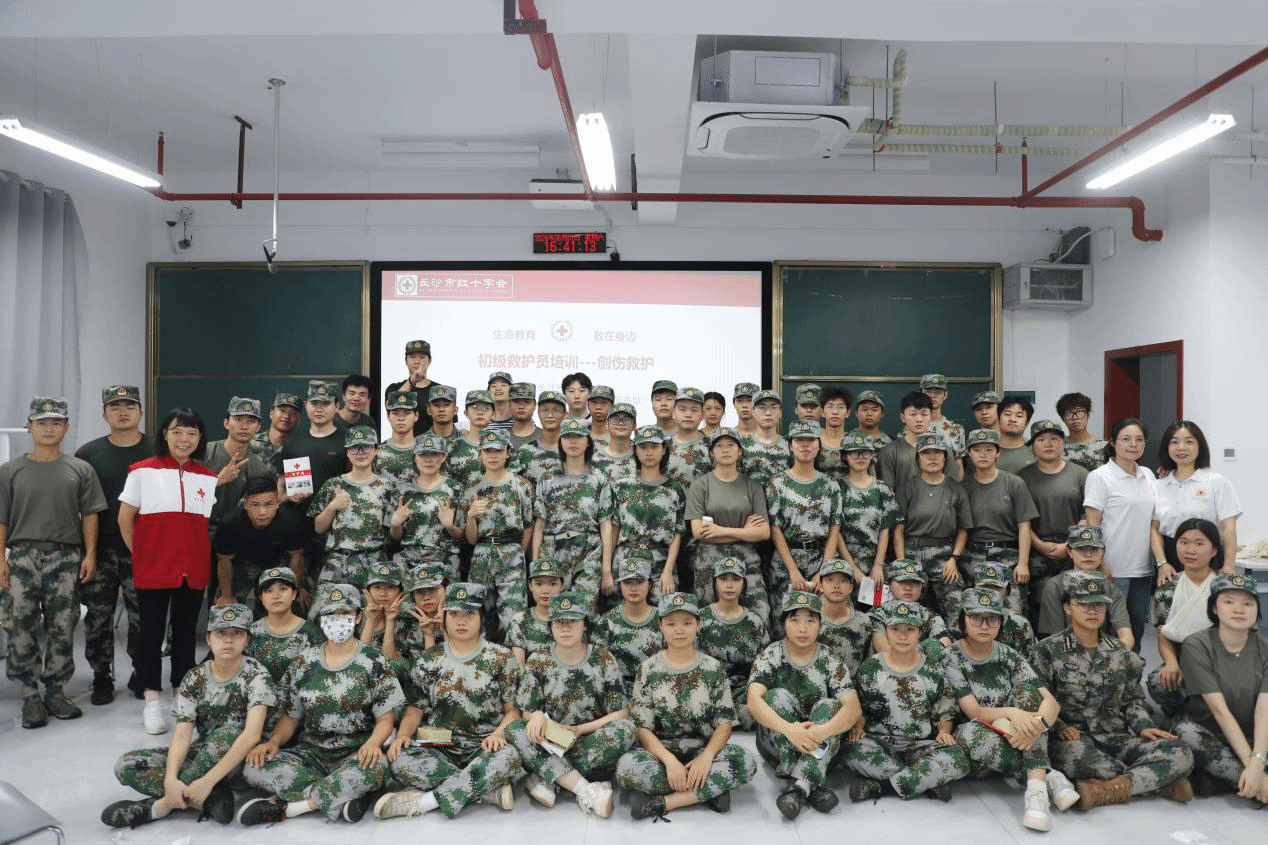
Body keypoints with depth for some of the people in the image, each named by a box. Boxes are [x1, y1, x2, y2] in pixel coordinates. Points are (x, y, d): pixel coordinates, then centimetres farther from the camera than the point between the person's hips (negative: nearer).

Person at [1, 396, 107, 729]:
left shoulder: (80, 469, 7)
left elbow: (89, 515, 5)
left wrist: (90, 554, -2)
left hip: (66, 557, 0)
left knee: (62, 629, 4)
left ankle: (56, 692, 16)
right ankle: (30, 697, 10)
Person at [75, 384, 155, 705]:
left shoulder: (158, 451, 2)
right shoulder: (89, 453, 4)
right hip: (99, 550, 1)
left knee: (142, 617, 5)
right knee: (98, 617, 7)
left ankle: (142, 674, 21)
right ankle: (102, 678, 21)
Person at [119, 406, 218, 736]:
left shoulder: (209, 479, 7)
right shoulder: (143, 472, -2)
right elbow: (125, 518, 2)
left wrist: (204, 559, 6)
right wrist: (139, 555, 2)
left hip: (194, 571, 3)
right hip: (153, 569, -3)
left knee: (185, 633, 12)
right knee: (152, 633, 6)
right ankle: (151, 702, 16)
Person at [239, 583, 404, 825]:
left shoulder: (373, 660, 0)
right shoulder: (304, 662, 8)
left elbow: (385, 718, -2)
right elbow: (291, 716, 12)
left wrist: (373, 742, -24)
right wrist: (273, 741, -9)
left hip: (355, 756, -2)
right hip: (311, 753, 3)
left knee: (375, 768, -38)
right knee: (254, 767, -24)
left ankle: (284, 807, -23)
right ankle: (340, 798, -24)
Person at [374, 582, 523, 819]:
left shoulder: (502, 659, 5)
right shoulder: (429, 660, 12)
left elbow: (514, 709, 3)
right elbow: (416, 708, 13)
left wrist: (499, 733, -17)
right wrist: (403, 735, -7)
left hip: (484, 748, -2)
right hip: (440, 749, 2)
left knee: (509, 757, -36)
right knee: (399, 760, -29)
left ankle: (424, 800, -26)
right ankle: (491, 790, -25)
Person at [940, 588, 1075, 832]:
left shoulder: (1010, 657, 0)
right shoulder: (951, 658, -10)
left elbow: (1051, 702, -11)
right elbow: (973, 712, -18)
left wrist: (1038, 725, -34)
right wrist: (1011, 713, -38)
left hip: (1012, 741, 3)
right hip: (974, 747, -3)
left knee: (1026, 690, -22)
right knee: (972, 732, -38)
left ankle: (1036, 787, -33)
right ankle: (1046, 777, -22)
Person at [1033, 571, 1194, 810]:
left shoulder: (1121, 653, 17)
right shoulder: (1049, 650, 2)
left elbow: (1133, 699, 23)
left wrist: (1143, 726, 3)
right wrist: (1059, 726, -18)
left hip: (1116, 737, 4)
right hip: (1074, 738, -4)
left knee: (1180, 754, -20)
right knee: (1073, 753, -42)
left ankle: (1107, 789, -30)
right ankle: (1158, 781, -23)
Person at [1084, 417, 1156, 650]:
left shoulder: (1148, 475, 12)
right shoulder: (1099, 477, -7)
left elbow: (1154, 519, 18)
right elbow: (1092, 524, -10)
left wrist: (1161, 560, 11)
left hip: (1144, 567, 6)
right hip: (1114, 568, -6)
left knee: (1137, 627, 13)